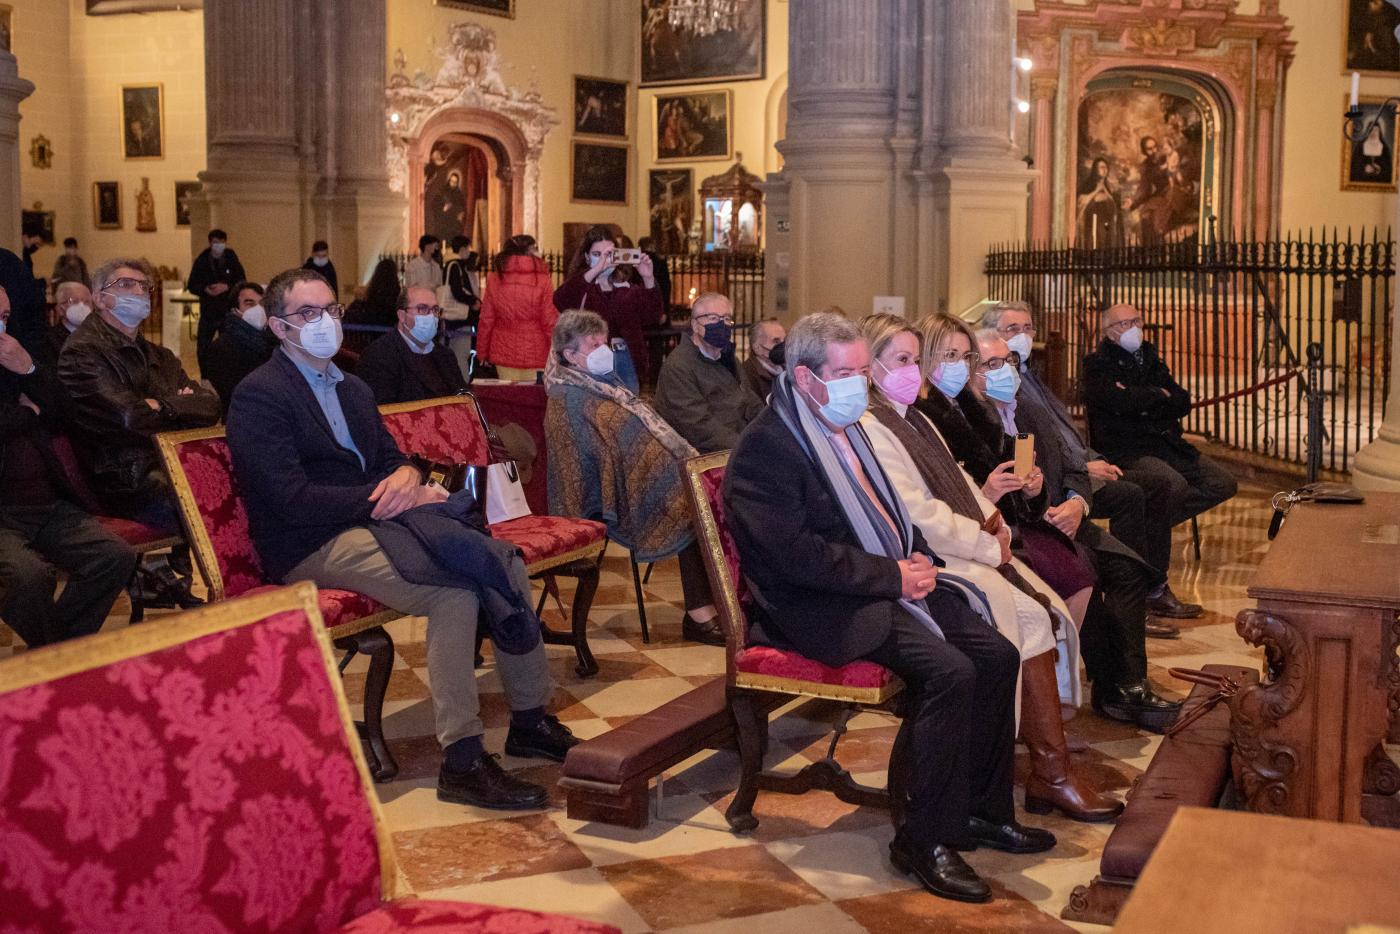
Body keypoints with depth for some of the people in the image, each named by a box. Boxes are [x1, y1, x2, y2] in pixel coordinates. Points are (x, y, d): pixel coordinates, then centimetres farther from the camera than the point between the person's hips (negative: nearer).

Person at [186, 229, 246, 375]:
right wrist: (205, 289, -16)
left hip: (228, 311, -1)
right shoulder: (201, 261, 1)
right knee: (202, 348, 1)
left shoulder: (232, 260, 0)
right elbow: (192, 286, 4)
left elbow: (242, 282, -2)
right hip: (207, 311, 1)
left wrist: (226, 287, -18)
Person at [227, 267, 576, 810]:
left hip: (372, 519, 8)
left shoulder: (352, 389, 22)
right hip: (312, 548, -8)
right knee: (455, 590, -30)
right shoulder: (259, 395, -7)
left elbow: (392, 458, 18)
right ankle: (461, 761, -26)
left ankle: (530, 719, 3)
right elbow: (292, 500, -18)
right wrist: (389, 499, -20)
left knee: (507, 563, -10)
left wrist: (407, 477, -8)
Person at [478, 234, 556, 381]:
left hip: (504, 353, 3)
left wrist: (482, 351, 13)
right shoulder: (542, 281, -10)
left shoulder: (494, 280, -2)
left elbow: (486, 320, 3)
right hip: (535, 354, -3)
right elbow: (550, 321, -8)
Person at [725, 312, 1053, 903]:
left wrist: (918, 556, 3)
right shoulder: (766, 446, -15)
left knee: (997, 655, -3)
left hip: (890, 583, 9)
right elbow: (795, 554, -23)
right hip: (820, 608, -9)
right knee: (949, 671, -26)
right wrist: (893, 576, -19)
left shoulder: (847, 426, 15)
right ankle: (923, 841, -13)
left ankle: (983, 810, 12)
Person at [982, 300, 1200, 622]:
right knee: (1129, 495, -27)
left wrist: (1096, 460, 9)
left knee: (1160, 484, 2)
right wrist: (1083, 466, -17)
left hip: (1080, 466, 11)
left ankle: (1154, 590, 4)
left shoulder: (1028, 375, 23)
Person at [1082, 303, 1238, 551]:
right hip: (1125, 448, -8)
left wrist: (1140, 400, -8)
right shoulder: (1098, 365, -1)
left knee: (1224, 484, -3)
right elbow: (1120, 401, -22)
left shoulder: (1150, 358, 20)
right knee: (1175, 485, -32)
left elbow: (1183, 404, 9)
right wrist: (1159, 395, -3)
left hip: (1166, 442, 8)